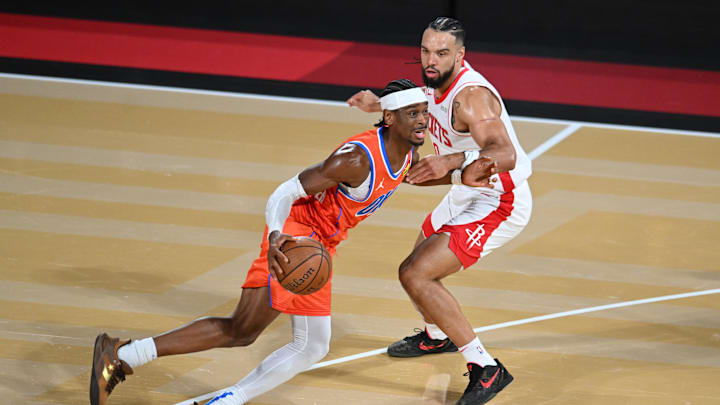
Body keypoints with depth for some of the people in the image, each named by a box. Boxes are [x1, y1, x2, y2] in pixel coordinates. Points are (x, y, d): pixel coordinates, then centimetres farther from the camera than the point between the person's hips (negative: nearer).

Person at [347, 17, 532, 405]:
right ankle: (436, 335, 57)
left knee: (415, 275, -20)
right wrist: (379, 105, 9)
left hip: (498, 204, -10)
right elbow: (423, 108, 25)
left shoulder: (471, 96, -29)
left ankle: (486, 369, -16)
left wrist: (452, 161, -58)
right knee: (419, 266, 28)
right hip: (466, 195, 10)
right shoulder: (438, 82, -1)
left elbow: (505, 154, -44)